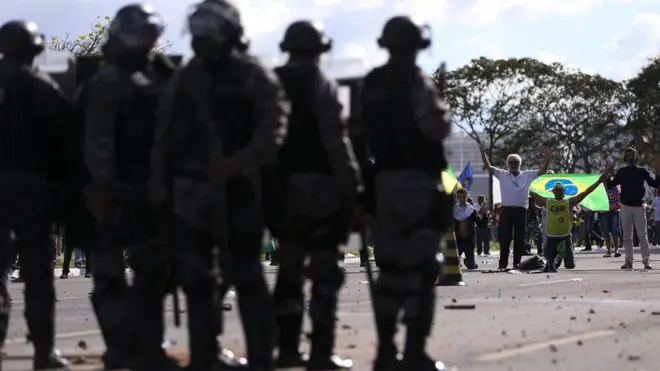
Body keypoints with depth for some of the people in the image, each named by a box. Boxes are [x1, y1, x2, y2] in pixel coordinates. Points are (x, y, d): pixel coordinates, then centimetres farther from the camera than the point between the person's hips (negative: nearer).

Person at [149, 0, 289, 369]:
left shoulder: (256, 77, -4)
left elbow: (272, 132, -15)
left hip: (237, 190, -5)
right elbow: (164, 134, 13)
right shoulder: (185, 78, 11)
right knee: (195, 278, 9)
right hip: (191, 190, 5)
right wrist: (159, 183, 6)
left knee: (246, 276, 1)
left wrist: (238, 162, -28)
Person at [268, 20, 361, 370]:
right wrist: (351, 183, -10)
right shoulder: (321, 86, -7)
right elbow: (335, 139, -13)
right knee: (324, 271, -4)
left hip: (282, 186, 6)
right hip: (319, 185, -6)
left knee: (289, 268, 12)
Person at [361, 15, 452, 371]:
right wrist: (443, 111, 2)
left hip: (384, 179, 7)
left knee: (390, 267, 13)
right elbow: (436, 128, -17)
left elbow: (364, 130, 13)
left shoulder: (372, 83, 10)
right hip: (418, 180, -7)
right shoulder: (416, 82, -11)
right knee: (420, 267, -5)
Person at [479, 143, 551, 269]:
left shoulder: (527, 175, 11)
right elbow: (488, 166, 2)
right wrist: (483, 153, -10)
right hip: (507, 210, -1)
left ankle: (517, 263, 11)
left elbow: (542, 171, 7)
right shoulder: (502, 174, 8)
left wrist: (547, 159, -8)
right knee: (505, 238, -1)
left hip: (521, 210, 1)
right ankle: (503, 264, 3)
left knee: (520, 238, 4)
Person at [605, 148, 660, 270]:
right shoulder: (621, 172, 6)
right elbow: (610, 185, 1)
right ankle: (629, 260, 7)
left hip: (639, 206, -1)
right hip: (626, 207, 1)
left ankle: (646, 261, -3)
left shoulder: (642, 171, 4)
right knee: (627, 236, 3)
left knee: (642, 235, -3)